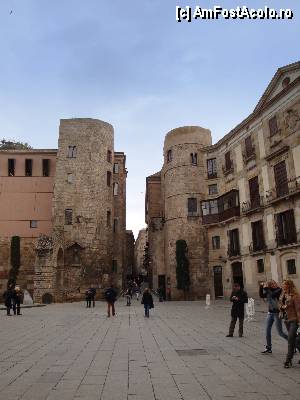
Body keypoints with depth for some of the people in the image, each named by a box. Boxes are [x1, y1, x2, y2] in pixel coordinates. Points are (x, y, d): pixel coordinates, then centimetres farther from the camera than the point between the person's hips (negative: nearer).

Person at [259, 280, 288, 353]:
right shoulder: (269, 291, 5)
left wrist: (266, 288, -20)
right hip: (270, 313, 7)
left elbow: (272, 295, -29)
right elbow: (261, 295, 10)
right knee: (267, 331, 6)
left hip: (277, 313, -7)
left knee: (280, 332, -1)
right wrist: (261, 287, 0)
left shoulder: (279, 290, -15)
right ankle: (268, 348, 16)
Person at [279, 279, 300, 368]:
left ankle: (288, 360, -3)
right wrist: (282, 307, -6)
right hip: (286, 320, 7)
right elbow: (280, 306, 17)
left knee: (291, 340, -8)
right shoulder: (283, 296, 7)